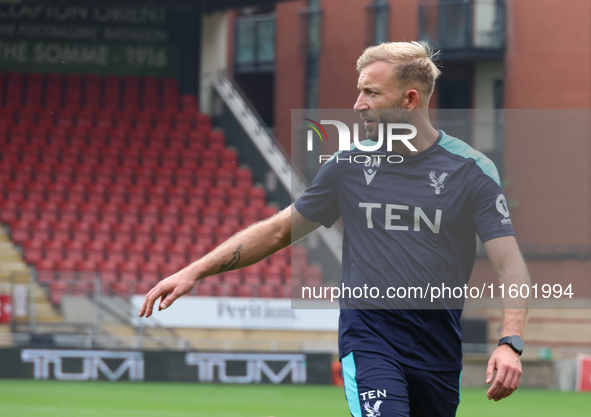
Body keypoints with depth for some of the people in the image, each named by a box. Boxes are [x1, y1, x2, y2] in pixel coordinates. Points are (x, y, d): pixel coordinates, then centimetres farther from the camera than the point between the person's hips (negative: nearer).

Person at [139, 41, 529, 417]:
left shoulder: (472, 170, -4)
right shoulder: (348, 167, 5)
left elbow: (511, 266, -9)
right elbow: (278, 230, 14)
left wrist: (510, 344, -25)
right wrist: (194, 272, 7)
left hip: (439, 342, 0)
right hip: (368, 330, 0)